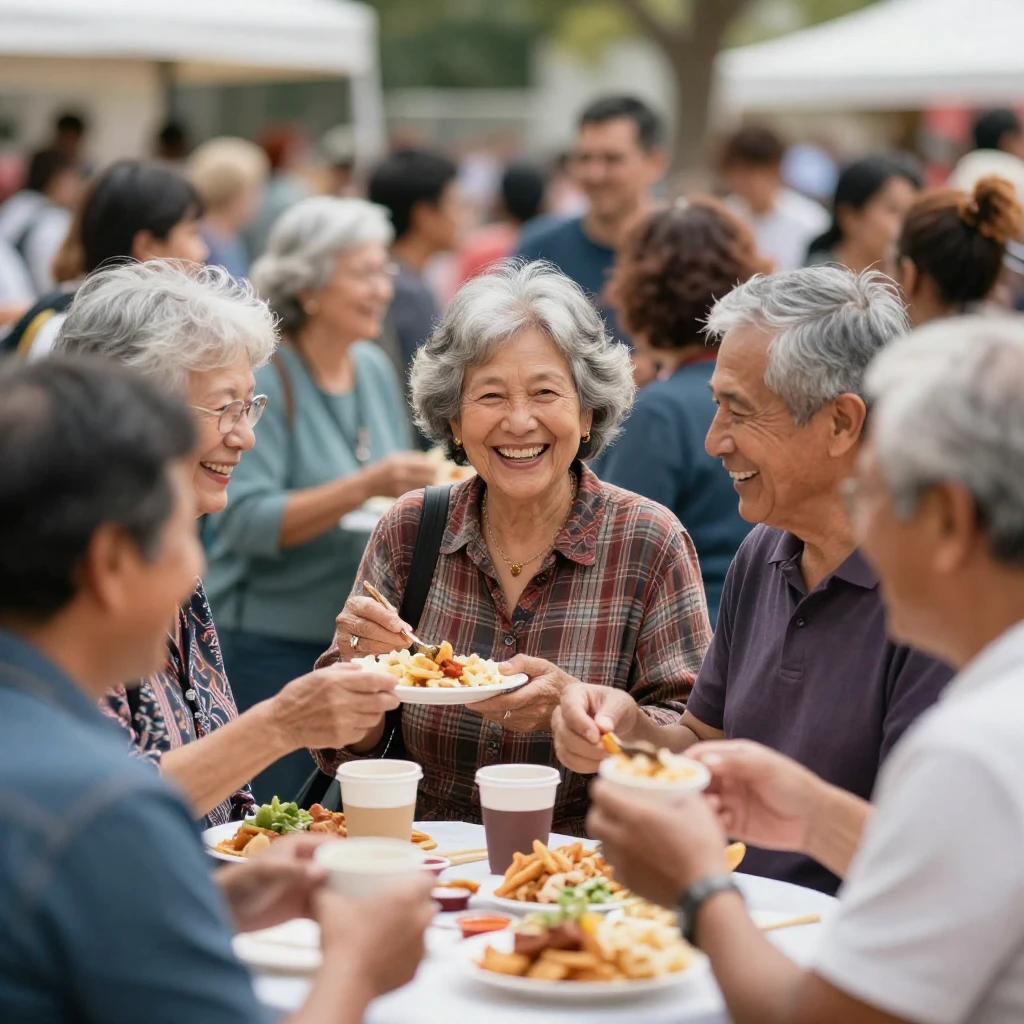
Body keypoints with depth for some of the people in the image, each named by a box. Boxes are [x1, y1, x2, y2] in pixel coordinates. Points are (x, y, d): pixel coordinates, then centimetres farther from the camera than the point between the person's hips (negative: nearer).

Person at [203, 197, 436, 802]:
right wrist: (363, 488, -28)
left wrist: (425, 494, -4)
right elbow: (247, 522, -20)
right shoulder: (264, 376, -13)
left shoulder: (375, 367, 8)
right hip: (272, 643, -6)